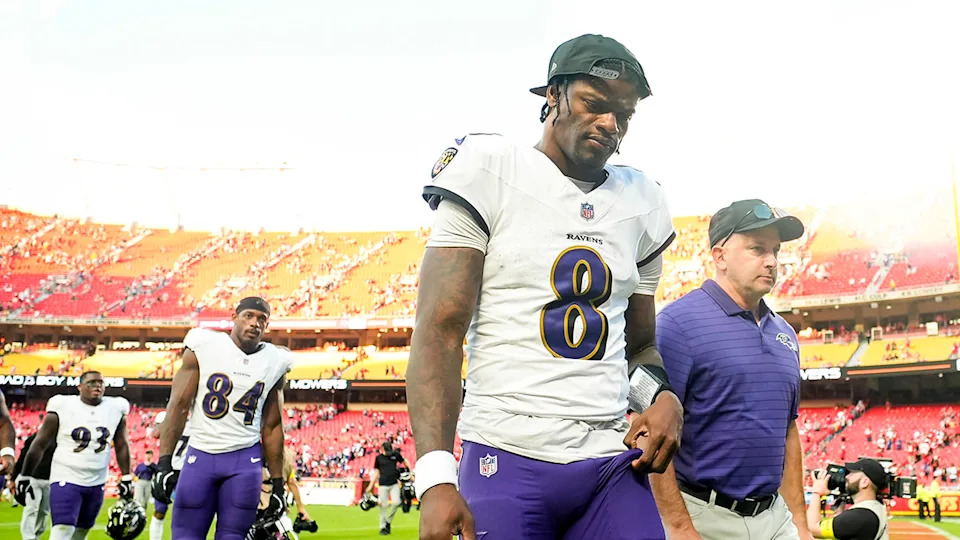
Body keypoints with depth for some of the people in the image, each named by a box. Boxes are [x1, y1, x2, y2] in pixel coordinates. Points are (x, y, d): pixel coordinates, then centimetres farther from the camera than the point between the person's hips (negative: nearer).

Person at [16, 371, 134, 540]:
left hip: (97, 483, 4)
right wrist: (25, 476, -2)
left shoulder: (115, 409, 1)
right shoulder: (63, 407, -9)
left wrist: (127, 478, 9)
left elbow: (121, 446, 11)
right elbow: (40, 444, -3)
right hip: (66, 479, -4)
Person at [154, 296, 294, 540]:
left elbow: (272, 427, 9)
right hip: (200, 456, -1)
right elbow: (179, 406, -4)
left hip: (244, 461, 1)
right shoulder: (204, 346, -4)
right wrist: (164, 463, -12)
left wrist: (277, 483, 8)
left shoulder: (275, 362, 4)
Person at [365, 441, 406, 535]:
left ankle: (388, 521, 5)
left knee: (396, 502, -15)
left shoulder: (395, 454, 6)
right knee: (384, 506, -2)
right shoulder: (379, 458, 4)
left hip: (394, 484, 1)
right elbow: (376, 472, 10)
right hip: (383, 485, -1)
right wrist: (371, 485, 6)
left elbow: (404, 461, 21)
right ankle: (383, 527, 8)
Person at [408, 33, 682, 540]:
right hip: (508, 460, -4)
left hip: (614, 463, 5)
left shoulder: (639, 203, 13)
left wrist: (661, 395, -1)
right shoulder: (491, 173, -3)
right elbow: (439, 331, -8)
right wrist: (436, 477, -17)